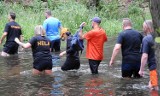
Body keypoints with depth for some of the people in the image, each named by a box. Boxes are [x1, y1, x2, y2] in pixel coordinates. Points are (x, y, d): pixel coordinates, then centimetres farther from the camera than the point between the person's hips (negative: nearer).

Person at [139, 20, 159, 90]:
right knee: (151, 87, 16)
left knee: (155, 87, -2)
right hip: (154, 65, 8)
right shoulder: (152, 38, 9)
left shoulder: (146, 39, -15)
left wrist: (141, 70, -13)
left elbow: (145, 56, -20)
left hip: (153, 66, -8)